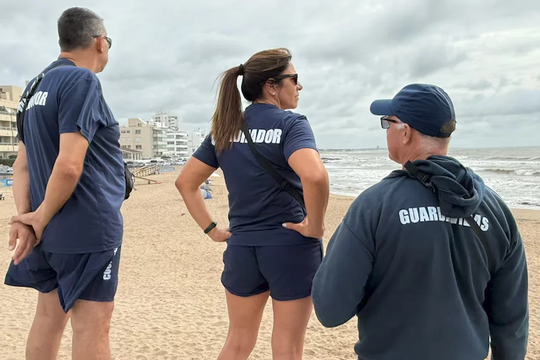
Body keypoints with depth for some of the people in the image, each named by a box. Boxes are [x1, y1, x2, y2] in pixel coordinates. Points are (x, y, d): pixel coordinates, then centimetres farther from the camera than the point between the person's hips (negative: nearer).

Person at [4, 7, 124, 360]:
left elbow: (22, 166, 11)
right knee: (92, 326, -1)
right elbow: (69, 165, -22)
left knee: (49, 316, 17)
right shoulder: (82, 80, -13)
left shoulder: (36, 87, 15)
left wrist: (25, 217, 1)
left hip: (51, 234, 9)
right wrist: (42, 219, -9)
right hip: (88, 227, -9)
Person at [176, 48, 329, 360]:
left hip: (241, 248, 5)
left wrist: (211, 229, 9)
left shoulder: (225, 129, 6)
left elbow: (186, 182, 9)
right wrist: (315, 226, -18)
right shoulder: (290, 123, -12)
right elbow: (315, 175, -32)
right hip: (291, 247, -5)